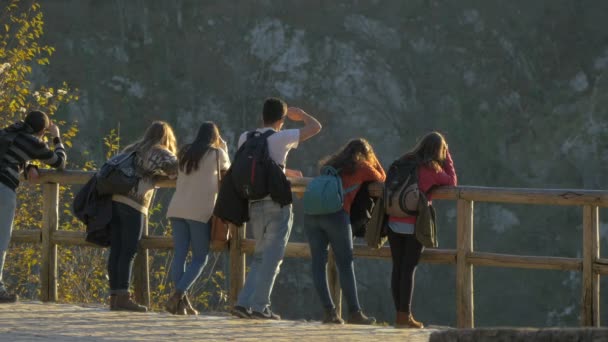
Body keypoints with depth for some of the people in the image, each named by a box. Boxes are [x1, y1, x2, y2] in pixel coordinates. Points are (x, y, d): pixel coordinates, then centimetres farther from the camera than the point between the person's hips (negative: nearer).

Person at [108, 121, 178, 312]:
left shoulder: (131, 150, 24)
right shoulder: (158, 152, 3)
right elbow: (173, 166, -12)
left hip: (114, 199, 7)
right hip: (133, 204, -7)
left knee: (116, 251, 5)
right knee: (128, 252, -7)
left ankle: (114, 296, 5)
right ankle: (123, 297, -12)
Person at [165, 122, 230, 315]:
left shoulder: (185, 153, 17)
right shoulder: (217, 154, 5)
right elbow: (227, 171, 22)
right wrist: (223, 147, 33)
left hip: (177, 210, 5)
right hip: (200, 212, -5)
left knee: (179, 255, 3)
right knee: (200, 258, 1)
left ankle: (182, 302, -3)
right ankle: (178, 296, -16)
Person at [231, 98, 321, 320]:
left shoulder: (245, 139, 8)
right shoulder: (281, 138, -7)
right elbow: (316, 127, 1)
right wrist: (300, 114, 20)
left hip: (254, 205, 5)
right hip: (277, 204, -5)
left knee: (260, 257, 15)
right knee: (272, 258, -1)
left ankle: (244, 303, 4)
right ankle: (260, 306, -6)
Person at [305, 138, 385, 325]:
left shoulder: (332, 164, 26)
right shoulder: (362, 167, 13)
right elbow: (381, 178, 29)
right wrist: (371, 156, 40)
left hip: (312, 214, 4)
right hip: (336, 214, -4)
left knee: (319, 262, 6)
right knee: (345, 264, 1)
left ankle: (329, 311, 1)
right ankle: (355, 313, 0)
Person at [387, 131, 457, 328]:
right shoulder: (433, 170, -8)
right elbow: (452, 183, 5)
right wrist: (447, 157, 10)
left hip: (394, 221, 5)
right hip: (414, 224, -5)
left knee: (397, 267, 9)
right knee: (409, 268, -1)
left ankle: (401, 314, 12)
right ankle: (404, 316, -1)